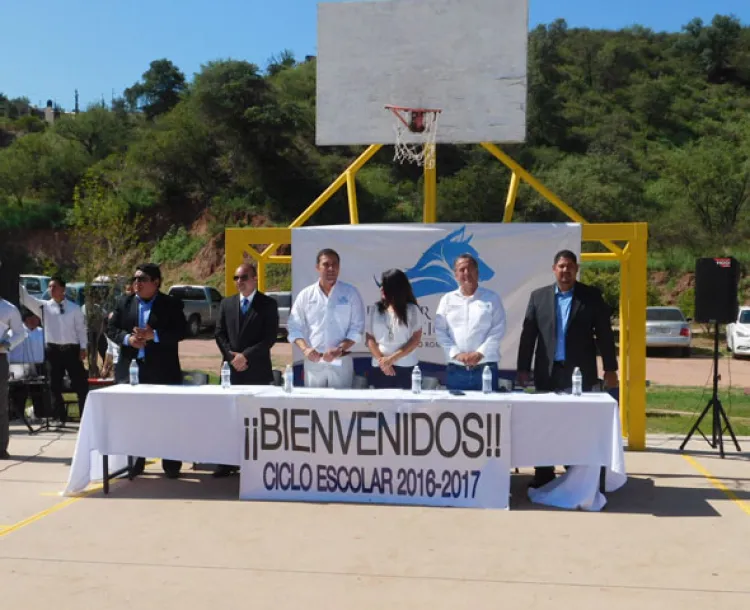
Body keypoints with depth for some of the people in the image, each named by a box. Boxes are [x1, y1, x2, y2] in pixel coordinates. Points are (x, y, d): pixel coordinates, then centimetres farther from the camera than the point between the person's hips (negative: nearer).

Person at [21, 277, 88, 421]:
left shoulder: (74, 308, 3)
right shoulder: (44, 306, 5)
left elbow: (81, 328, 3)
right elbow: (26, 298, -4)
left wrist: (83, 348, -4)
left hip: (72, 349, -2)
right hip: (53, 350, 2)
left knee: (81, 383, 0)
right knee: (55, 385, 6)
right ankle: (60, 417, 17)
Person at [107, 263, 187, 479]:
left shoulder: (172, 304, -1)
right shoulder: (124, 302, 11)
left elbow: (180, 332, -9)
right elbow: (111, 329, 7)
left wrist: (154, 335, -20)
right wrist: (127, 338, -13)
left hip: (163, 370, -3)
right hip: (130, 369, 3)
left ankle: (171, 464, 10)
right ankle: (134, 462, 21)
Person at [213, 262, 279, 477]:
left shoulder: (268, 304, -1)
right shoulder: (226, 303, 12)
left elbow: (270, 337, -8)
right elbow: (219, 334, 9)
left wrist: (246, 355, -15)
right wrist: (231, 356, -7)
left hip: (257, 371, -3)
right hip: (232, 370, 4)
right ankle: (229, 462, 12)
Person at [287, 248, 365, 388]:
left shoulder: (350, 293, 1)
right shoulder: (305, 295, 5)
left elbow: (357, 327, -2)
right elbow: (295, 327, 3)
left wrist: (340, 349, -15)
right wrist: (305, 349, -14)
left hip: (341, 361, -1)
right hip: (313, 361, 1)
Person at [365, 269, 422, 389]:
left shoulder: (411, 309, -1)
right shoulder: (375, 309, 7)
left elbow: (416, 339, -4)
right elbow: (370, 339, 5)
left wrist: (393, 358, -11)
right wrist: (381, 360, -8)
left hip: (405, 368, -2)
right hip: (380, 368, 2)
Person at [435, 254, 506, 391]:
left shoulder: (492, 298, 6)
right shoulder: (447, 300, 9)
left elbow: (498, 330, -2)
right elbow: (440, 331, 4)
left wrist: (480, 353, -13)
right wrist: (456, 353, -9)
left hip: (486, 367, -1)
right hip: (456, 369, 1)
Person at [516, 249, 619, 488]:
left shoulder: (591, 296, 2)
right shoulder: (538, 296, 6)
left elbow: (604, 334, 1)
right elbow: (528, 334, 5)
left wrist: (610, 368, -2)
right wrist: (523, 368, 1)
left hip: (580, 371, -2)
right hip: (548, 371, 2)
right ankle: (544, 473, 15)